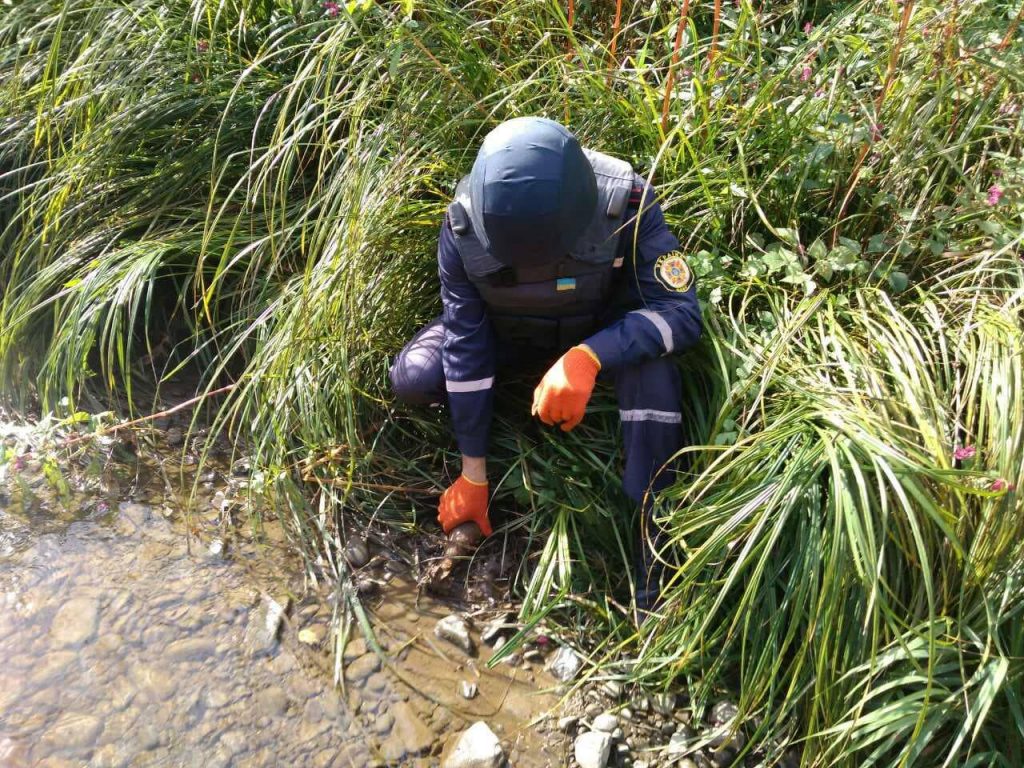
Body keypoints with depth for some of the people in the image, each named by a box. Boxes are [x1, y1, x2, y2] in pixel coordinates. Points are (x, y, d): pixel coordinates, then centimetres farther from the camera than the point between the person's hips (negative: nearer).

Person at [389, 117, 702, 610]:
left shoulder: (626, 204, -34)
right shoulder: (462, 228, -28)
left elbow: (681, 312, -32)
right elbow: (466, 346, -22)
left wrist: (587, 357, -50)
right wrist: (473, 475, -17)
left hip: (605, 326, -2)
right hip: (506, 329, 2)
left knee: (652, 371, -36)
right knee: (412, 378, -22)